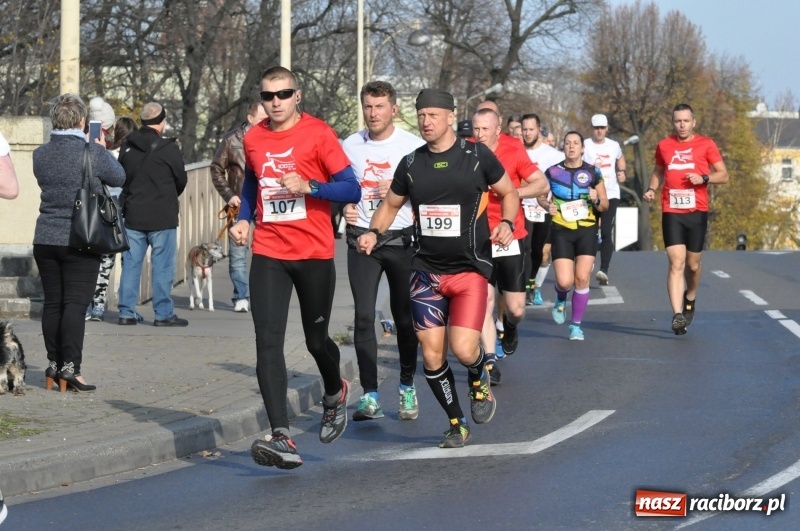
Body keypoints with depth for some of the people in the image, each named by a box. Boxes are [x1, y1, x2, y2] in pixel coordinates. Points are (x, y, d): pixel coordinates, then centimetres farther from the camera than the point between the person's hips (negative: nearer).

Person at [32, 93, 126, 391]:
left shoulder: (41, 155, 1)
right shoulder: (94, 153, -12)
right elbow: (119, 178, 4)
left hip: (45, 240, 5)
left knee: (52, 302, 10)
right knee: (75, 304, -4)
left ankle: (53, 364, 16)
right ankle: (70, 368, -9)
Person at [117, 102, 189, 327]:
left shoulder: (127, 147, 3)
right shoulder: (169, 149, -10)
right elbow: (181, 180, 0)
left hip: (133, 216, 4)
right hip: (162, 217, -4)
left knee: (131, 265, 8)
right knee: (163, 266, 1)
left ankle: (126, 312, 9)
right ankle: (163, 313, 1)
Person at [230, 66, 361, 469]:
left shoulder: (318, 134, -7)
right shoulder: (253, 139, 7)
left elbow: (352, 189, -9)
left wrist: (308, 186, -23)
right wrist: (244, 219, 9)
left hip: (315, 253, -3)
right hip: (268, 254, 3)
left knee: (316, 340, 11)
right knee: (268, 342, -12)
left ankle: (335, 393, 46)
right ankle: (281, 438, -18)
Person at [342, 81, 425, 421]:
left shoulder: (413, 146, -2)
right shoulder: (349, 146, 6)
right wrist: (346, 207, 0)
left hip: (402, 239, -1)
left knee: (405, 317, 6)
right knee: (364, 316, -8)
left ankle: (407, 387, 23)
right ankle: (369, 395, -6)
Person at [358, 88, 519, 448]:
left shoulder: (477, 156, -3)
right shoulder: (411, 164, 5)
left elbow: (508, 193, 9)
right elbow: (391, 205, 18)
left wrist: (506, 223, -10)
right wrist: (374, 233, 0)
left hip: (470, 269, -3)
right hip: (426, 272, 3)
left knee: (464, 349, -18)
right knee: (432, 356, 0)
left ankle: (480, 380, 19)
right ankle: (456, 424, 19)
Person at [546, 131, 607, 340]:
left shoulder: (593, 173, 4)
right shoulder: (553, 172, 4)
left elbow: (605, 205, 9)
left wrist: (596, 200, -14)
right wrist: (547, 207, -7)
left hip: (587, 230, 0)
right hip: (561, 231, 0)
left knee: (582, 278, -8)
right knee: (564, 281, -11)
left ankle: (576, 325, 7)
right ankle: (560, 300, 27)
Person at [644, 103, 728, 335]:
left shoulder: (706, 145, 1)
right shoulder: (664, 146, 9)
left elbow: (723, 176, 3)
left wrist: (704, 178, -16)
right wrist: (651, 189, 6)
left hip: (697, 212, 0)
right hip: (671, 212, 0)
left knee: (693, 264, 10)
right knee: (676, 263, -11)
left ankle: (690, 299, 40)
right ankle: (677, 315, -18)